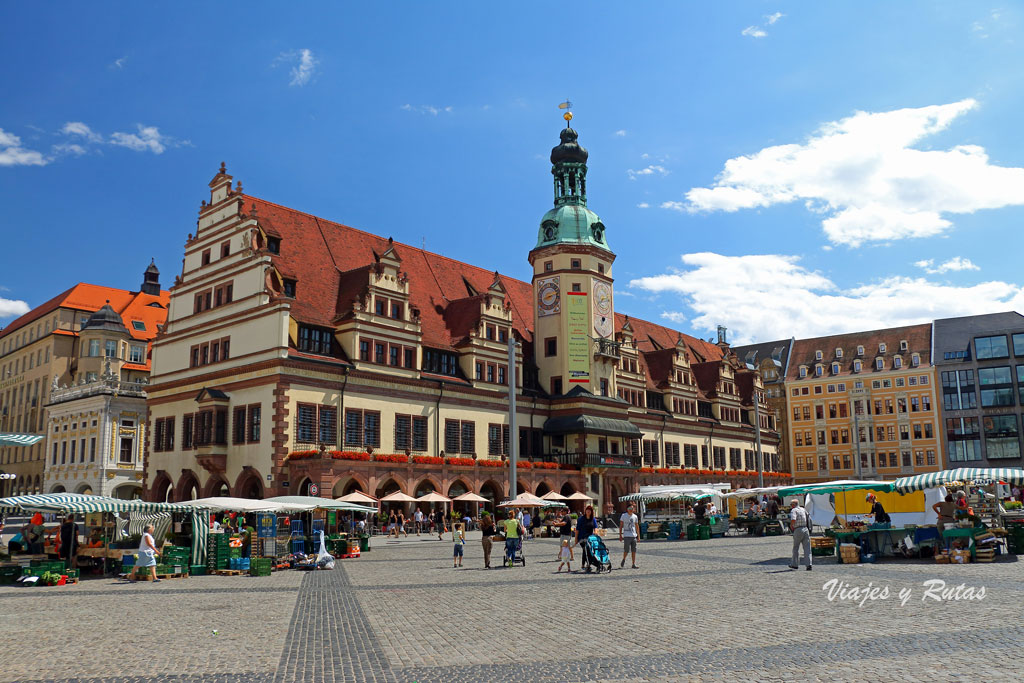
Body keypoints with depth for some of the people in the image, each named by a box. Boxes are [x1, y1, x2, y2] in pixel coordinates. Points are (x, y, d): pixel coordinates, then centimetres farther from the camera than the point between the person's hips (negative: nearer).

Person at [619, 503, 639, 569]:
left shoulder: (635, 516, 9)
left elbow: (637, 526, 16)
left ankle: (634, 564, 7)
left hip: (634, 536, 4)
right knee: (626, 550, -7)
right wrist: (620, 535, -4)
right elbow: (621, 526, 1)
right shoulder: (624, 515, -1)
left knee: (634, 550, 2)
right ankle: (623, 560, 20)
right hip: (626, 536, -4)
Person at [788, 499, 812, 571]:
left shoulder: (794, 510, -5)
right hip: (806, 529, 5)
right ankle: (809, 564, -9)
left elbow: (793, 520, -21)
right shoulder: (803, 509, 17)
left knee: (796, 548, 9)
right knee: (807, 548, 1)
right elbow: (809, 519, 24)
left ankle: (795, 564, 17)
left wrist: (791, 526, -4)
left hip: (798, 530, -5)